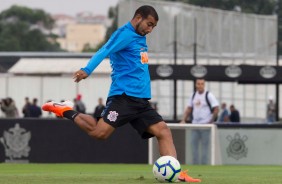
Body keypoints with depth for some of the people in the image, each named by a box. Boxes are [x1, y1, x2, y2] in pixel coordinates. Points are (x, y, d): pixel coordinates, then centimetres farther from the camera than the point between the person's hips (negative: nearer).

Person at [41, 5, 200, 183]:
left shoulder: (140, 38, 21)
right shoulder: (125, 34, -6)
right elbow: (104, 51, -20)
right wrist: (87, 70, -35)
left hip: (141, 100, 9)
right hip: (124, 96, -9)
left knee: (163, 130, -5)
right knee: (100, 132, -16)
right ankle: (67, 112, 5)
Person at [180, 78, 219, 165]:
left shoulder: (209, 95, -5)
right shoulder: (193, 95, 12)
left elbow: (216, 109, -8)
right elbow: (189, 109, 17)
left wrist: (211, 121, -12)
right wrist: (183, 120, 6)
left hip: (205, 125, -6)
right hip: (195, 125, 6)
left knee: (204, 146, -5)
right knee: (194, 145, 5)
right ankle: (195, 165, 9)